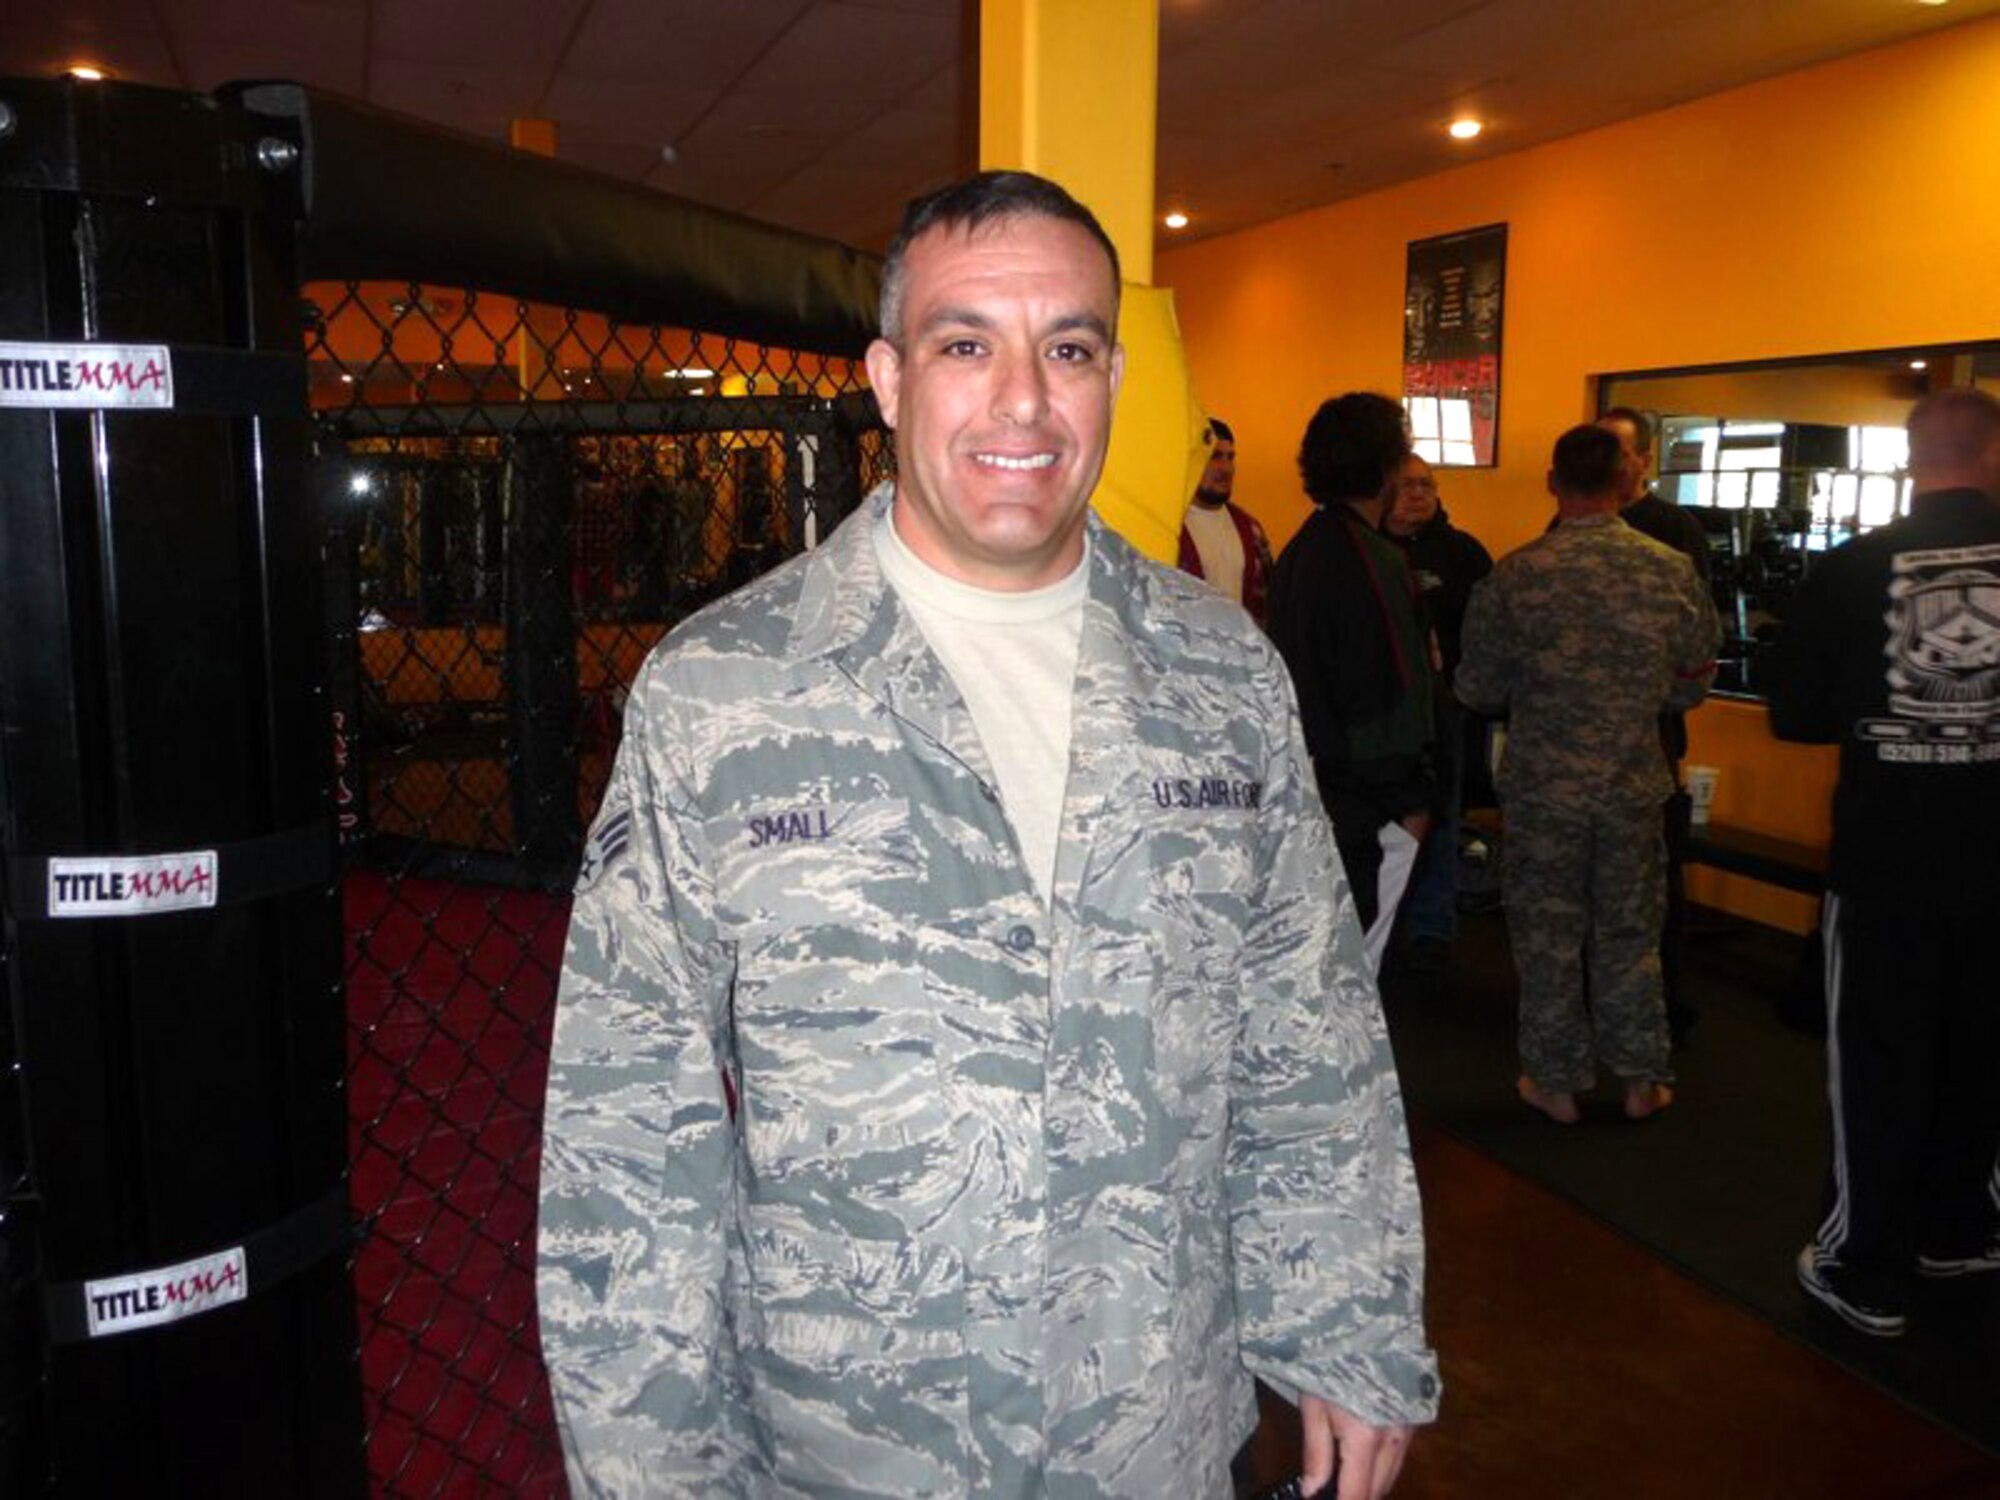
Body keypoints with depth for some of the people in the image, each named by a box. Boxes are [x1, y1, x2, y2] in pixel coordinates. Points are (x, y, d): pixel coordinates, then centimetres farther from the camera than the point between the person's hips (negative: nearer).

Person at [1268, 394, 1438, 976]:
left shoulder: (1296, 553, 10)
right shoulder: (1375, 561, -18)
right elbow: (1395, 694, -19)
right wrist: (1411, 801, -10)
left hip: (1306, 790, 9)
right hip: (1363, 808, -9)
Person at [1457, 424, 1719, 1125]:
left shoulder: (1517, 574, -13)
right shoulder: (1673, 570, -7)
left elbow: (1476, 690, -5)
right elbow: (1693, 684, 4)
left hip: (1543, 786, -2)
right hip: (1636, 786, 2)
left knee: (1547, 936, 11)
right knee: (1630, 934, 16)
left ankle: (1557, 1080, 22)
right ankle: (1642, 1078, 25)